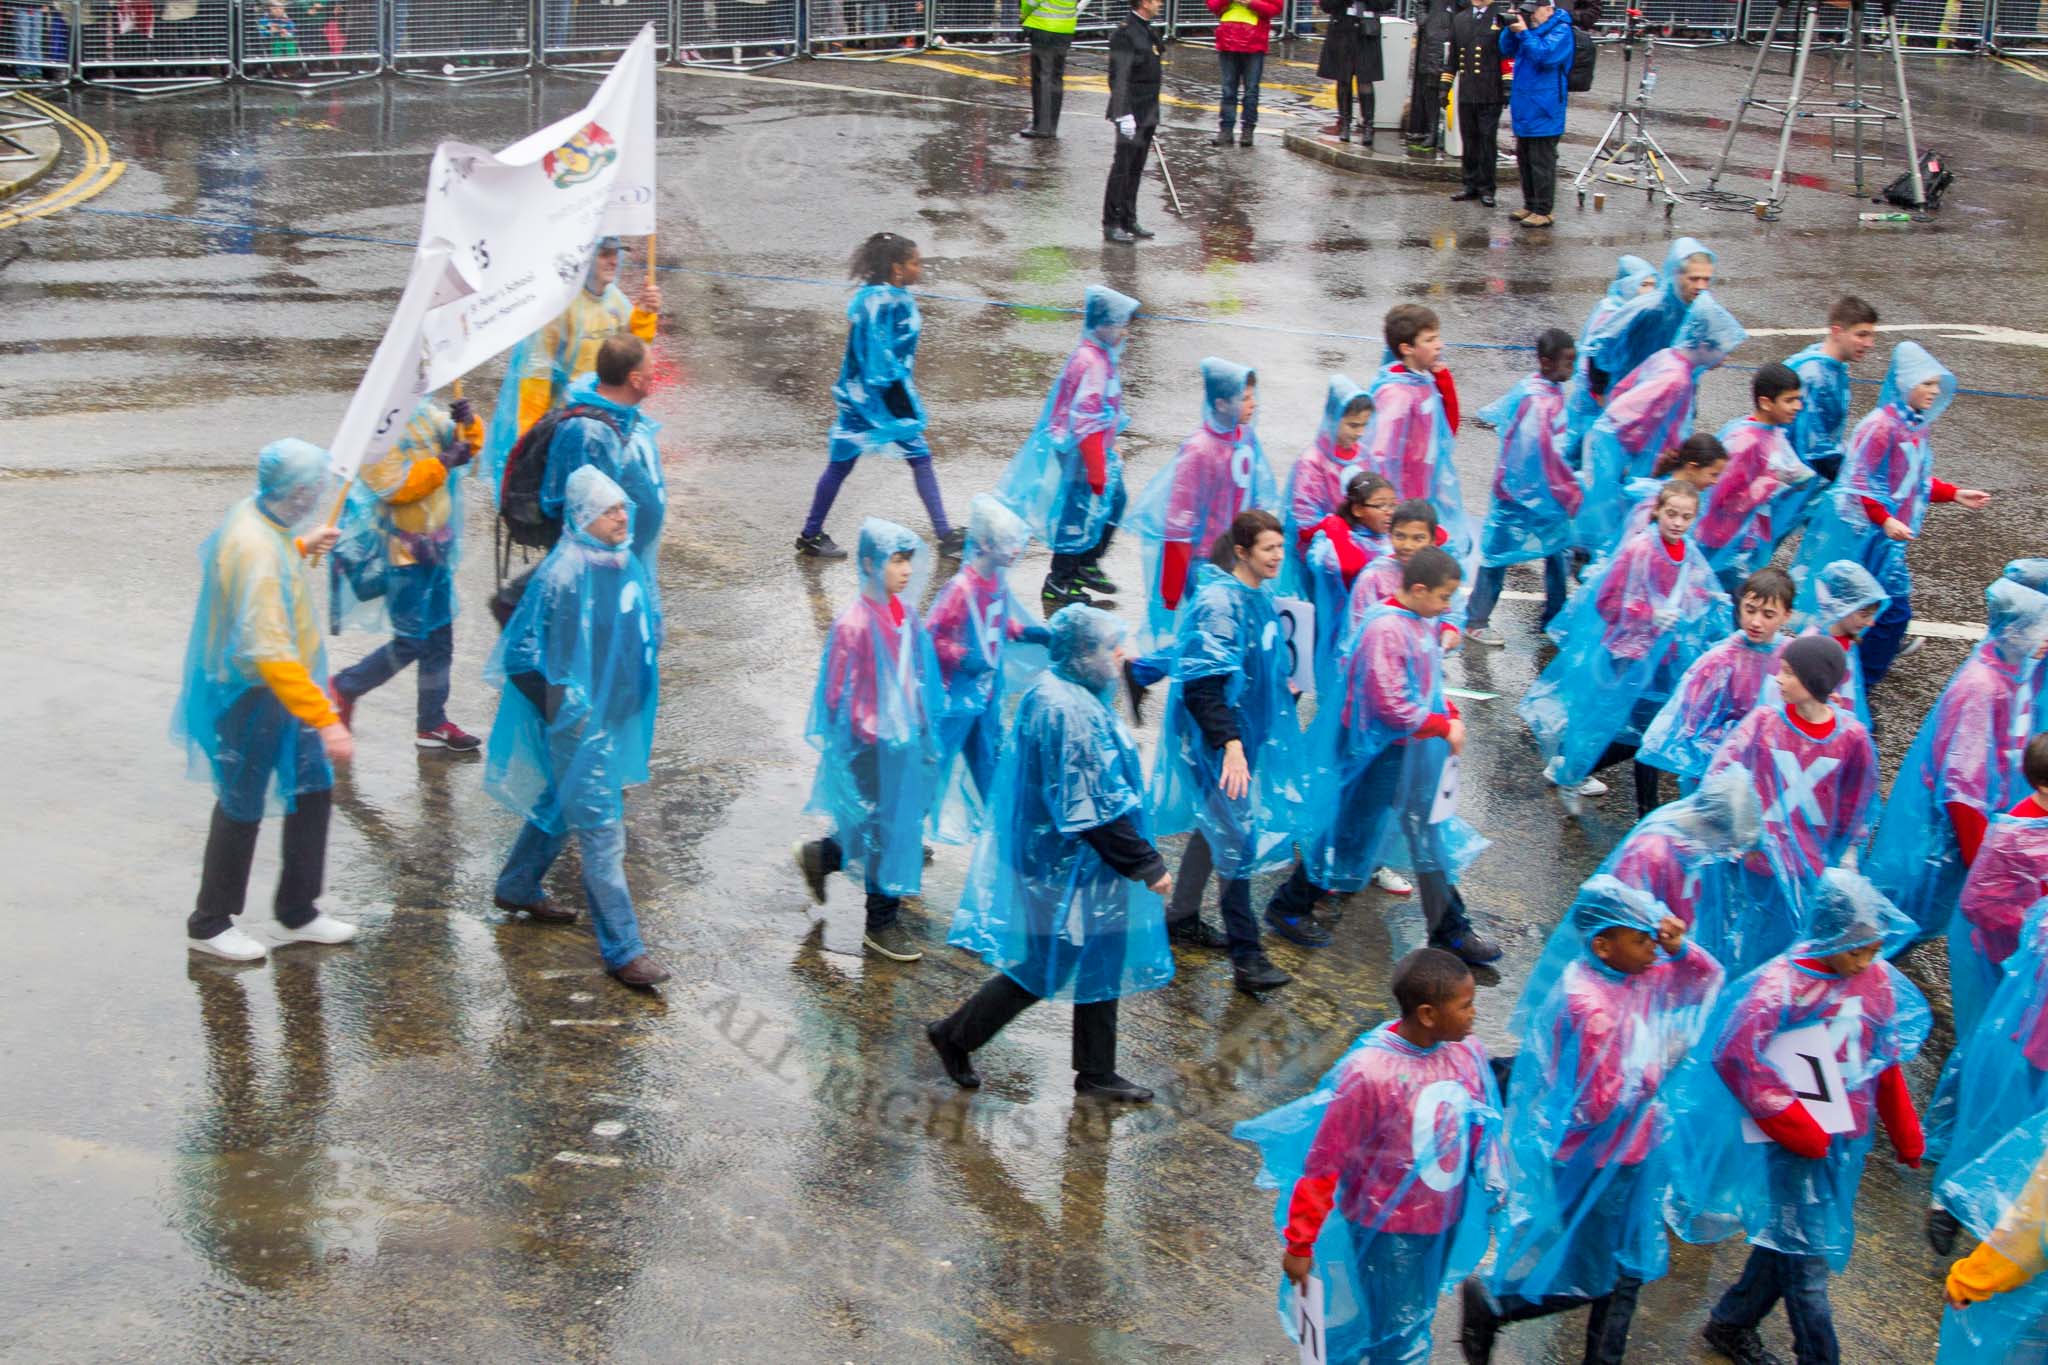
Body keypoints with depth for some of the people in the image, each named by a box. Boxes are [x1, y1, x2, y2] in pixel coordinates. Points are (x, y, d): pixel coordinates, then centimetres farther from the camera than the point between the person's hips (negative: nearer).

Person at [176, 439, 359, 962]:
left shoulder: (253, 516, -2)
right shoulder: (256, 551, -31)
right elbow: (270, 653, -36)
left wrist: (300, 547, 28)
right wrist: (325, 720, -36)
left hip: (281, 687, 9)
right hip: (254, 697, -9)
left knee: (313, 790, 15)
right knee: (242, 808, 7)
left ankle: (297, 914, 28)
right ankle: (210, 924, 25)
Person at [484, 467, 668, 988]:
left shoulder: (626, 563, 0)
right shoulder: (563, 575, -23)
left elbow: (648, 623, 19)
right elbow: (522, 655, -19)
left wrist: (643, 683, 13)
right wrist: (563, 709, -17)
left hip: (618, 716, 8)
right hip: (580, 723, -8)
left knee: (562, 803, 26)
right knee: (601, 832, -5)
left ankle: (518, 886, 47)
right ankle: (622, 950, 0)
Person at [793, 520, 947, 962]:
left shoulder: (905, 614, 1)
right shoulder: (855, 624, -21)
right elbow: (839, 694, -17)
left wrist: (926, 734, 16)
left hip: (906, 739, 8)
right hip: (872, 745, -8)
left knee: (906, 819, 18)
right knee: (884, 829, 5)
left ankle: (820, 856, 40)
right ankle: (881, 923, 22)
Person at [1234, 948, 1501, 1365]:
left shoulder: (1467, 1053, -12)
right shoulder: (1368, 1074, -28)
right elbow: (1324, 1164, -20)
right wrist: (1299, 1245, -13)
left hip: (1444, 1220, 6)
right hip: (1387, 1226, -5)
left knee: (1417, 1322, 22)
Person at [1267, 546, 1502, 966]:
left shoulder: (1422, 624, 5)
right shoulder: (1385, 629, -24)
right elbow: (1390, 705, -26)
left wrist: (1451, 715, 1)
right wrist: (1443, 727, -18)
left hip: (1418, 751, 9)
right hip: (1383, 752, -9)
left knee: (1432, 838, 13)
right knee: (1356, 830, 5)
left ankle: (1450, 931, 23)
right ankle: (1288, 907, 21)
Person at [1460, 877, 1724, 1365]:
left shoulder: (1636, 974, -4)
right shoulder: (1589, 1005, -30)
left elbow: (1708, 978, 11)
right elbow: (1599, 1104, -27)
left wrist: (1681, 949, -9)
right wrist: (1655, 1068, -16)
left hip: (1635, 1151, 8)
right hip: (1596, 1164, -8)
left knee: (1628, 1269, 19)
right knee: (1590, 1281, 5)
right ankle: (1489, 1302, 24)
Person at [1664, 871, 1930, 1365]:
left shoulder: (1878, 978, -1)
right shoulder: (1783, 982, -19)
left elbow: (1886, 1060, 12)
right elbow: (1734, 1054, -20)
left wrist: (1905, 1133, 13)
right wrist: (1792, 1124, -18)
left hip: (1846, 1135, 6)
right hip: (1793, 1138, -6)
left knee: (1792, 1241, 16)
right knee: (1804, 1252, -1)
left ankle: (1730, 1324, 33)